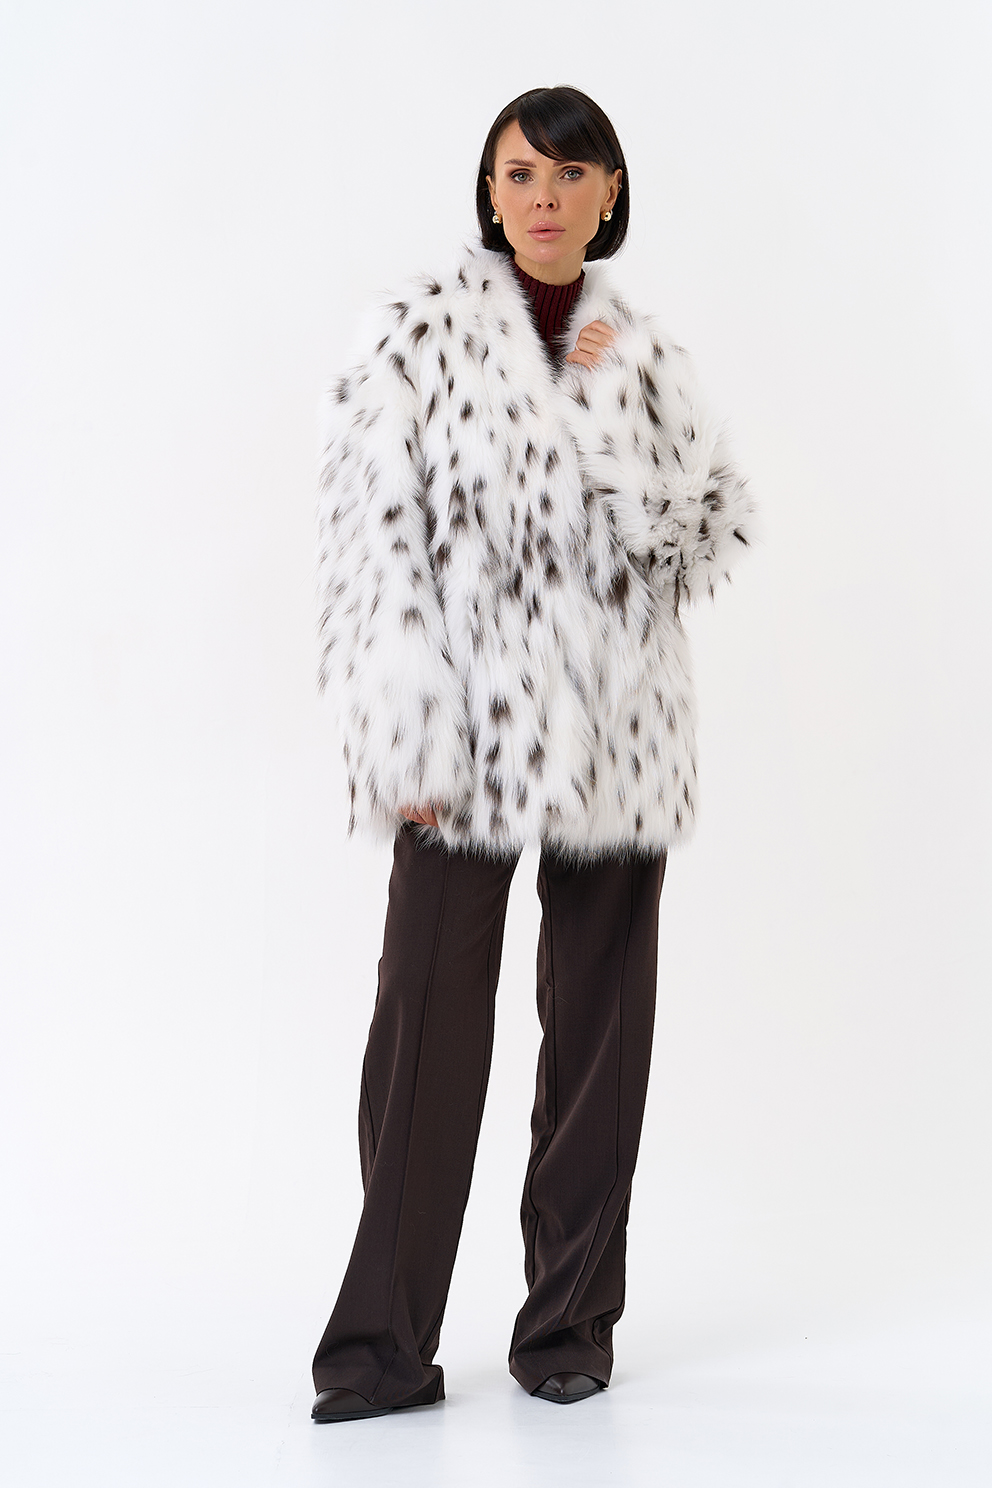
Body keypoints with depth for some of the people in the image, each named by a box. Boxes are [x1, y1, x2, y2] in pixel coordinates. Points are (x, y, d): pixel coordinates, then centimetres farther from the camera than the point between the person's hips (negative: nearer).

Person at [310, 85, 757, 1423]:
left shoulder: (642, 352, 12)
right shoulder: (420, 333, 0)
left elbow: (714, 529, 8)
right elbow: (372, 543, -7)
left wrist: (609, 406, -5)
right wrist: (407, 744, -15)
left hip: (617, 735, 4)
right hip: (471, 733, -3)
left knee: (600, 1025, 8)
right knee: (429, 1022, -7)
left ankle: (572, 1321, 22)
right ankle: (384, 1345, 5)